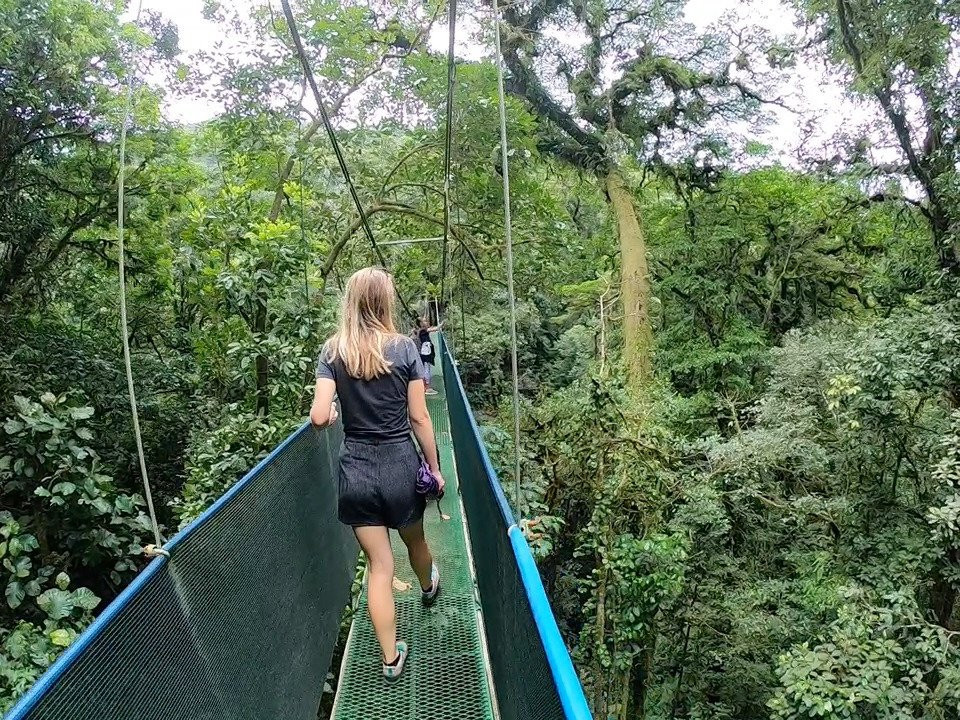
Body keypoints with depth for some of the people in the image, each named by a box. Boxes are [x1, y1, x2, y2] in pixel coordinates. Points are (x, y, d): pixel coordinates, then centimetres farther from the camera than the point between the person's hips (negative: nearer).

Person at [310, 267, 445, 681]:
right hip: (400, 465, 0)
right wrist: (435, 468, 3)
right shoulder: (404, 348, -10)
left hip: (355, 470, 1)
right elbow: (419, 418, -8)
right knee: (414, 539, 28)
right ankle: (428, 587, 59)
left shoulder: (332, 352, -6)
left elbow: (319, 417, -13)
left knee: (379, 565, 11)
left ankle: (391, 659, 21)